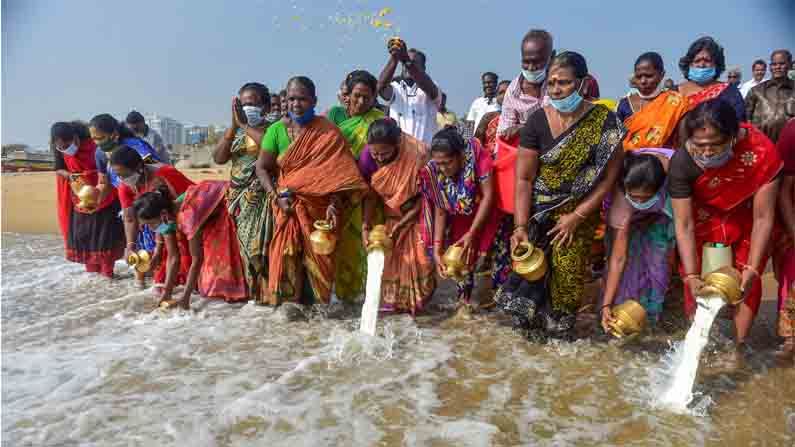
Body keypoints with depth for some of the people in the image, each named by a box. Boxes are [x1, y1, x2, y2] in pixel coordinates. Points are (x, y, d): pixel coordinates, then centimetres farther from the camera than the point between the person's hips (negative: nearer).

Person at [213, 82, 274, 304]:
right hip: (239, 196, 5)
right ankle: (252, 292, 16)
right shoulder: (236, 132, 14)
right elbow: (218, 158, 1)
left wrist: (244, 124, -14)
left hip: (261, 197, -5)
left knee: (259, 245, -10)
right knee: (245, 246, 5)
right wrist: (234, 125, -8)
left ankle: (266, 293, 0)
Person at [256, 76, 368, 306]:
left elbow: (338, 173, -9)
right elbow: (262, 168, 3)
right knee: (287, 253, -1)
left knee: (318, 255, 2)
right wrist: (277, 196, -11)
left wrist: (334, 205, -20)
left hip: (319, 206, -1)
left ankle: (318, 303, 17)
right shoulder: (276, 130, 0)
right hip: (287, 204, 1)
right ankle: (287, 302, 12)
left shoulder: (328, 133, -4)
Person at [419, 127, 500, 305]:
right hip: (460, 218, 3)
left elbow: (488, 195, -25)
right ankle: (464, 299, 20)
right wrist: (437, 248, -21)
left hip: (485, 214, -3)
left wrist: (472, 233, -26)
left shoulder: (476, 154, -31)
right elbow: (440, 211, -14)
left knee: (481, 255, -4)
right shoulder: (433, 171, -22)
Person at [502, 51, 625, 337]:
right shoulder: (538, 121, -7)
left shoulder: (604, 122, -9)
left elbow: (609, 178, -6)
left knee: (568, 268, -6)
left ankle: (560, 321, 18)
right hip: (539, 208, 1)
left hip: (581, 209, -1)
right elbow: (523, 178, -7)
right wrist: (520, 227, -14)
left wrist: (576, 217, -10)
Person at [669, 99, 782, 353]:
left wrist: (752, 269, -28)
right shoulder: (682, 162, -34)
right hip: (705, 222, 0)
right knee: (698, 287, -2)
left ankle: (737, 347, 18)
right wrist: (691, 275, -32)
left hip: (746, 220, 1)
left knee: (747, 284, 1)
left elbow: (762, 218, -26)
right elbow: (684, 225, -28)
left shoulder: (761, 152, -35)